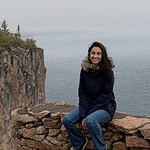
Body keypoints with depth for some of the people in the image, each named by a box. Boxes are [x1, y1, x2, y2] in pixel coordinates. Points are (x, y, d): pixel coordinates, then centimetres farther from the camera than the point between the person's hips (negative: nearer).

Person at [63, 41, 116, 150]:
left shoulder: (107, 72, -14)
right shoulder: (85, 69, -1)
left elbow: (105, 96, -16)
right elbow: (82, 92, -1)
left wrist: (87, 115, -20)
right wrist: (83, 115, -13)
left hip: (105, 107, -5)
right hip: (89, 104, 5)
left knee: (90, 120, -35)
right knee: (67, 120, -14)